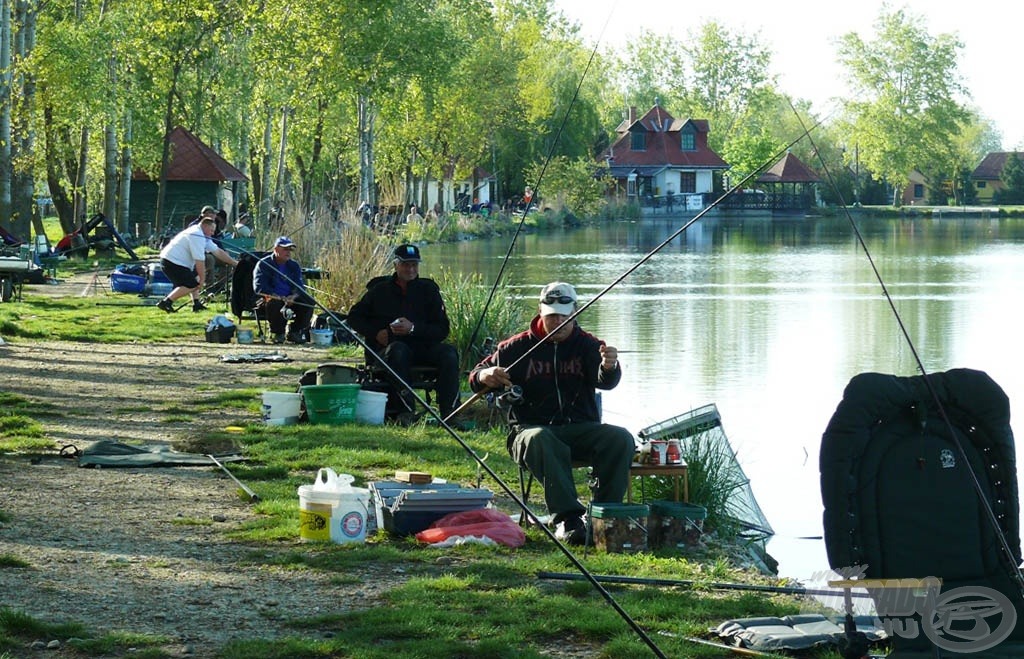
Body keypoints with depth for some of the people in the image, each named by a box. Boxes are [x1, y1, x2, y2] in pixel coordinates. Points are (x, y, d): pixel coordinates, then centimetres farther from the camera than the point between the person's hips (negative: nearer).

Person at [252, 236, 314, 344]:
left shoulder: (294, 265, 12)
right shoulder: (263, 264, -4)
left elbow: (300, 286, 3)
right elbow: (258, 287, -15)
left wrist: (293, 296, -21)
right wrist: (276, 296, -27)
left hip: (290, 299, 5)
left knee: (308, 301, -19)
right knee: (274, 303, -38)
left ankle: (294, 332, -5)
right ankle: (278, 334, -16)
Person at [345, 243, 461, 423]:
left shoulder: (428, 289, 10)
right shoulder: (380, 290, 10)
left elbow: (443, 329, 3)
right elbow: (354, 317, 18)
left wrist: (413, 328, -14)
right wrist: (375, 333, -1)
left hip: (422, 346, 2)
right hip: (385, 349, -2)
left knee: (448, 352, -27)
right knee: (399, 350, -38)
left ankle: (449, 411, -34)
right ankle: (406, 410, -42)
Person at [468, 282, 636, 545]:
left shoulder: (588, 345, 8)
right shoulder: (519, 346, 8)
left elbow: (604, 382, -12)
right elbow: (476, 377, 11)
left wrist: (609, 368, -39)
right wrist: (485, 376, -16)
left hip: (581, 429, 2)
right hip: (532, 427, -2)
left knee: (621, 439, -26)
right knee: (538, 441, -38)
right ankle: (567, 518, -43)